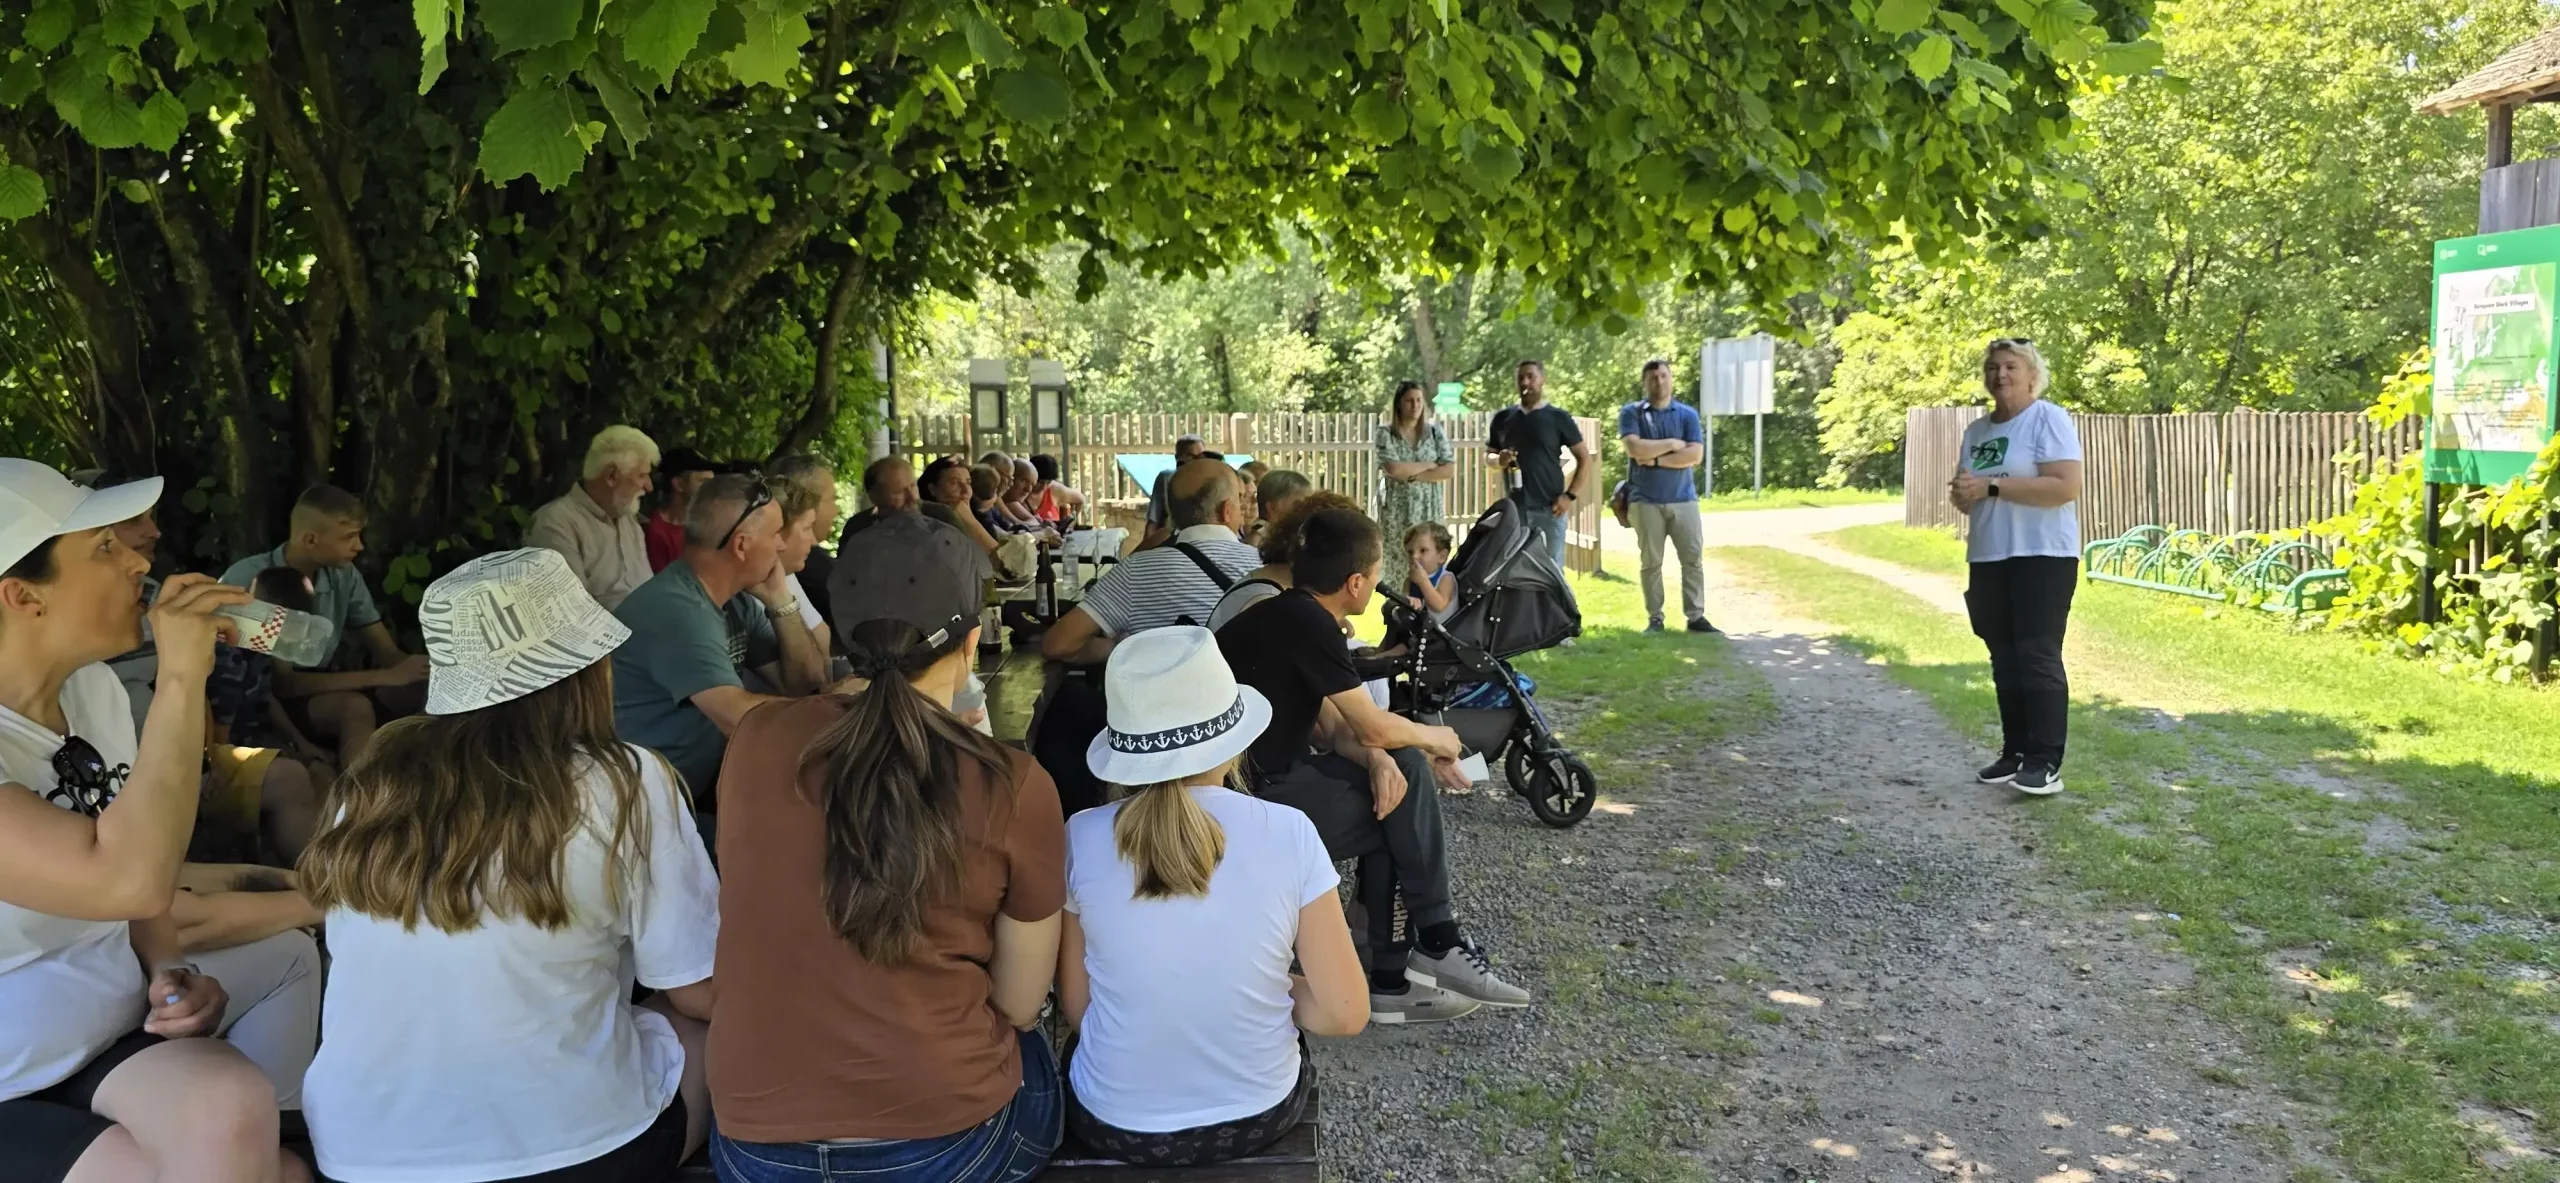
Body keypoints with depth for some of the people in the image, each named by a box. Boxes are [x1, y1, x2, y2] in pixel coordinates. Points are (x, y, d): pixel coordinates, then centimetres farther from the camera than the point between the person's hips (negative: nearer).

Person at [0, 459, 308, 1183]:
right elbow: (130, 881, -35)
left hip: (119, 1038, 6)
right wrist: (181, 677, -28)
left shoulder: (95, 688, 2)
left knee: (238, 1115, -24)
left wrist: (170, 972, -1)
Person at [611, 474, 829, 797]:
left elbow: (806, 680, 9)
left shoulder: (737, 600, 5)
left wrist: (780, 602, -3)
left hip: (703, 787, 8)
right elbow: (741, 717, -29)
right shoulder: (676, 609, -21)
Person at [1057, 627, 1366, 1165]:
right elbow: (1345, 1013, -14)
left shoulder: (1082, 839, -16)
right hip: (1258, 1117, 0)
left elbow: (1075, 1008, -5)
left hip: (1116, 1126, 1)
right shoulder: (1289, 834, -19)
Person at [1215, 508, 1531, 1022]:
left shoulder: (1289, 615, 14)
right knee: (1409, 775, -4)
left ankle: (1391, 978, 9)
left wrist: (1376, 759, -8)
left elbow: (1332, 726, 13)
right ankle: (1438, 947, 8)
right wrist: (1438, 739, 8)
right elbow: (1374, 727, -11)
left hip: (1264, 777, 9)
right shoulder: (1307, 623, -16)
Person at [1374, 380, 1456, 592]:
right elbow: (1393, 469, -15)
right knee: (1397, 567, -4)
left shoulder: (1435, 431, 6)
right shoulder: (1385, 433, -1)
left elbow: (1449, 470, -2)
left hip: (1429, 509, 2)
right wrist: (1430, 465, -6)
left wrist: (1412, 475, -10)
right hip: (1397, 510, -2)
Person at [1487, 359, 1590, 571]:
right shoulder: (1503, 418, 9)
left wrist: (1571, 495, -10)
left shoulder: (1558, 417, 0)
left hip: (1549, 507, -3)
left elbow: (1584, 458, 1)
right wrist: (1499, 460, -7)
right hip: (1514, 508, 3)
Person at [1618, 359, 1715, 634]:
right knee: (1651, 562, 3)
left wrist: (1656, 459, -11)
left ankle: (1696, 616, 4)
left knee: (1693, 558, -1)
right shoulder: (1631, 413, 2)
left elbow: (1695, 455, -6)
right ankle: (1655, 618, 9)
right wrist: (1673, 444, -7)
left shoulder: (1687, 414, 6)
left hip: (1683, 499, 2)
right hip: (1646, 500, -2)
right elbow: (1635, 449, -14)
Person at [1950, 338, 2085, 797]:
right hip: (1989, 560, 7)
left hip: (2042, 558, -7)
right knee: (2005, 660, 9)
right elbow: (1966, 499, 19)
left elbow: (2067, 486, -20)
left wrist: (1992, 487, -20)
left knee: (2038, 658, -8)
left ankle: (2046, 763, -6)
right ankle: (2015, 753, 16)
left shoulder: (2049, 419, -7)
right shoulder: (1976, 430, 14)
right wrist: (1962, 494, -7)